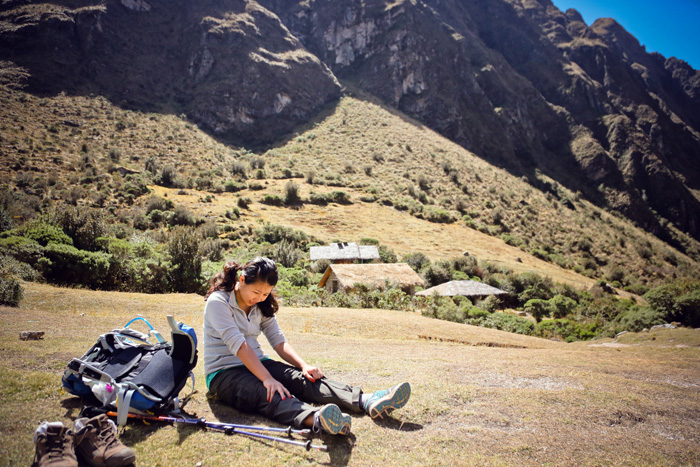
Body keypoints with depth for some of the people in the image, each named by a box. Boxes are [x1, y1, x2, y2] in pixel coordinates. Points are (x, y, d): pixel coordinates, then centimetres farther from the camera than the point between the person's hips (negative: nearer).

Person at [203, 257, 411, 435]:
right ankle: (317, 419, -67)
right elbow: (238, 344, -25)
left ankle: (368, 401, -40)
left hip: (258, 364, 6)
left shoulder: (262, 306, 8)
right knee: (266, 393, -38)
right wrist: (267, 379, -34)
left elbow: (279, 341, 4)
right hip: (224, 373, -6)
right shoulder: (218, 302, -14)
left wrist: (304, 366, -13)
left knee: (303, 379, -20)